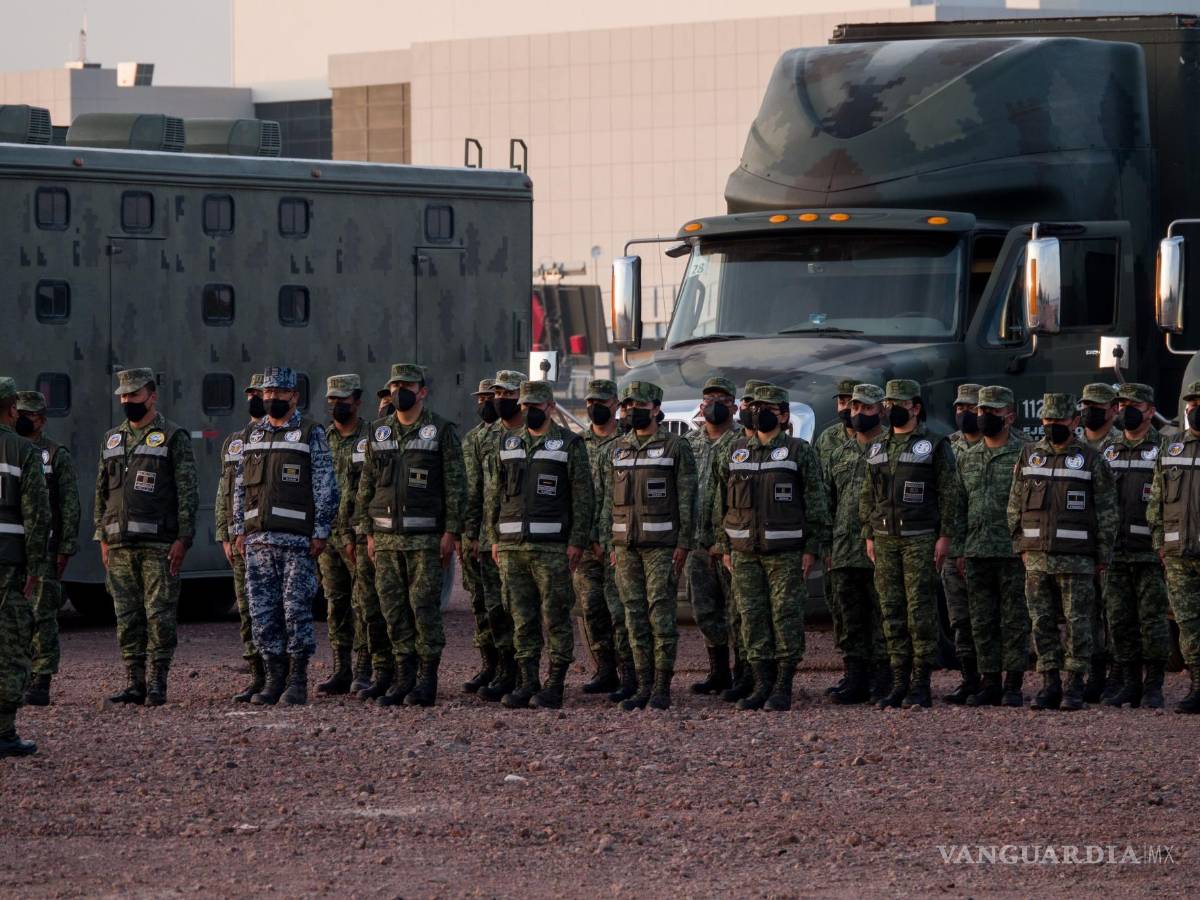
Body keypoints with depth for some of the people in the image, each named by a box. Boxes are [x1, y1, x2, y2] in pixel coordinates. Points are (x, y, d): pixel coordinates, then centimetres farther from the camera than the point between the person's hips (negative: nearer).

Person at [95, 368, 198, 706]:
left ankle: (157, 683, -2)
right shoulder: (112, 440, 16)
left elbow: (187, 492, -5)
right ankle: (134, 684, 9)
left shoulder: (173, 438, -1)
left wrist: (183, 539, -12)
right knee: (127, 618, 5)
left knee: (160, 615, -5)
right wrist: (103, 538, 12)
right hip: (120, 544, 5)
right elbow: (101, 492, 19)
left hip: (159, 545, -5)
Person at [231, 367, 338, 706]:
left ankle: (298, 681, 0)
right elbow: (240, 487, 19)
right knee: (263, 613, 4)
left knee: (296, 610, -5)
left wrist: (321, 532, -10)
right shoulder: (252, 435, 15)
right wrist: (239, 529, 12)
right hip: (258, 539, 5)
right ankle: (274, 678, 11)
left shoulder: (311, 434, -1)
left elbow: (326, 487, -4)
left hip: (297, 539, -5)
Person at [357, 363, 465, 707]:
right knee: (394, 609, 5)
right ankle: (404, 677, 11)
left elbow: (456, 484, -5)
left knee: (424, 607, -5)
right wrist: (369, 531, 10)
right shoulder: (379, 432, 12)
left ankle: (427, 680, 0)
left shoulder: (441, 431, -2)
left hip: (425, 537, -5)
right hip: (386, 537, 5)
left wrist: (451, 532, -10)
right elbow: (367, 485, 16)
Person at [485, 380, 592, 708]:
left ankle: (554, 686, -1)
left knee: (555, 619, -3)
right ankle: (527, 684, 11)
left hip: (552, 547, -5)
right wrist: (495, 538, 10)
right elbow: (495, 494, 18)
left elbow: (583, 497, -4)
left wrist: (577, 542, -11)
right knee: (522, 620, 7)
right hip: (512, 546, 5)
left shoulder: (569, 444, 0)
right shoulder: (508, 445, 15)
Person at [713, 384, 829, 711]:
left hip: (786, 552, -4)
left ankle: (783, 688, 0)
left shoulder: (799, 452, -1)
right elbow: (723, 502, 16)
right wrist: (725, 546, 11)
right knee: (753, 619, 4)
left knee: (786, 617, -3)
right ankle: (762, 686, 10)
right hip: (744, 553, 4)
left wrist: (812, 548, -9)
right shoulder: (736, 451, 12)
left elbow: (816, 503, -3)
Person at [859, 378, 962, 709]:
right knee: (892, 612, 4)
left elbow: (949, 494, -5)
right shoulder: (877, 449, 15)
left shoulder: (934, 446, -2)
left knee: (921, 611, -5)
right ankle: (899, 684, 9)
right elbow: (868, 496, 19)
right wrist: (869, 535, 11)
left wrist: (945, 537, -12)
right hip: (885, 539, 6)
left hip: (920, 539, -6)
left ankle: (921, 686, -3)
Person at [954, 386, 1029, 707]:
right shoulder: (967, 458, 15)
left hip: (1014, 552, -5)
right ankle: (990, 683, 12)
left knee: (1014, 620, -2)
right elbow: (960, 506, 18)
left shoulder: (1025, 454, -3)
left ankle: (1013, 684, 3)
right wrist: (959, 548, 12)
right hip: (977, 553, 5)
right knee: (982, 622, 6)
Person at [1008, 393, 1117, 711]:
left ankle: (1075, 685, 2)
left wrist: (1103, 556, -2)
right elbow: (1015, 506, 15)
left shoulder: (1090, 459, -1)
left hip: (1076, 560, -4)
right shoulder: (1029, 455, 10)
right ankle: (1050, 684, 10)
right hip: (1037, 559, 4)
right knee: (1042, 624, 5)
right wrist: (1021, 545, 7)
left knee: (1077, 623, -2)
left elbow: (1107, 511, 0)